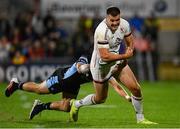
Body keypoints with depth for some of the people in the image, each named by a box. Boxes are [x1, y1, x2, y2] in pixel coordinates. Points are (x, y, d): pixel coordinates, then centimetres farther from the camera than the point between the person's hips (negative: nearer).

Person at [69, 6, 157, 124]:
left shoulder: (124, 24, -10)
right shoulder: (102, 31, -31)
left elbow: (130, 42, 9)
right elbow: (105, 56, -32)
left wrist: (129, 50, -13)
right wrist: (125, 56, -23)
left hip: (118, 62, 6)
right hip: (101, 65, -6)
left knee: (136, 88, -6)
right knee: (100, 99, 11)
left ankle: (140, 119, 11)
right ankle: (76, 104, 38)